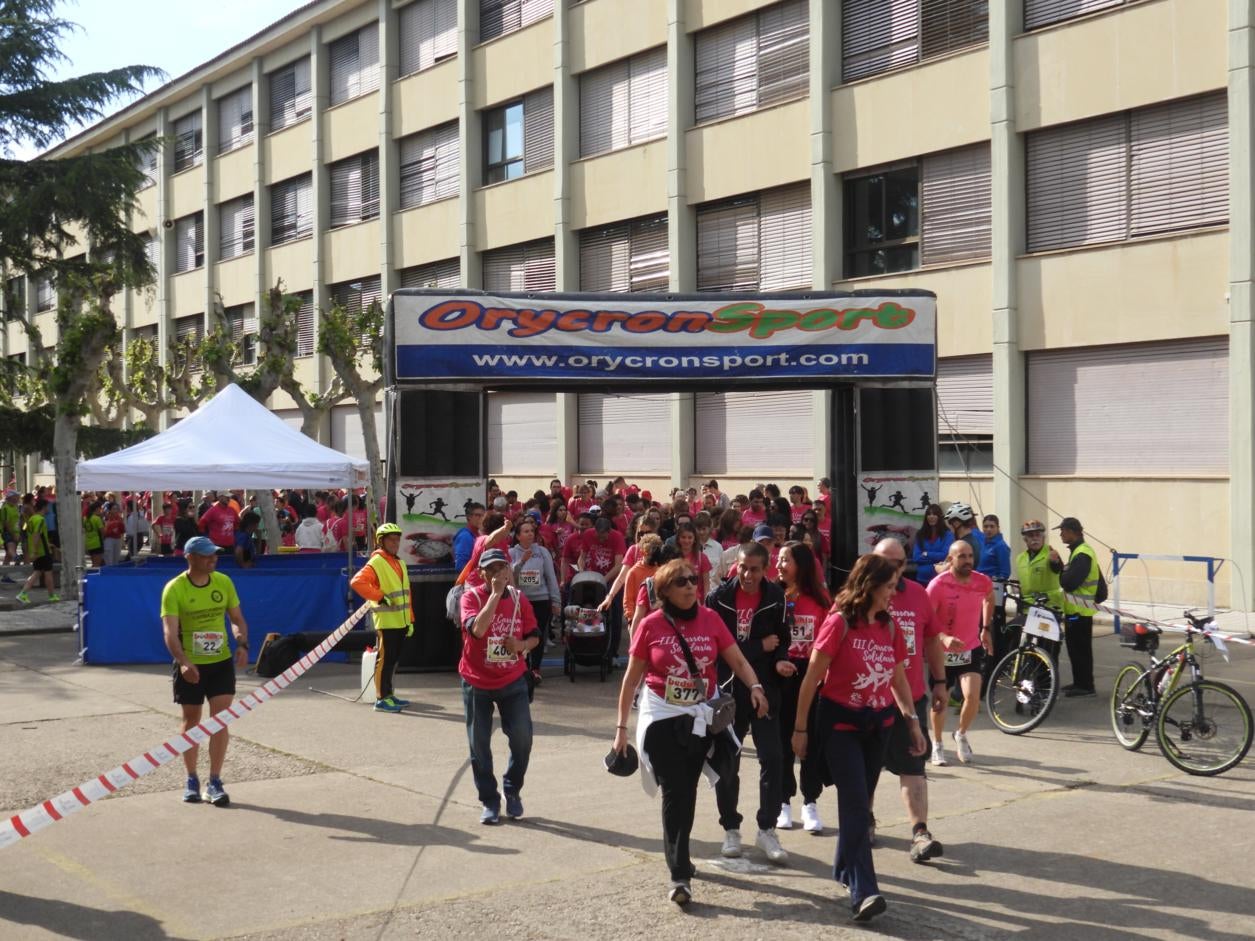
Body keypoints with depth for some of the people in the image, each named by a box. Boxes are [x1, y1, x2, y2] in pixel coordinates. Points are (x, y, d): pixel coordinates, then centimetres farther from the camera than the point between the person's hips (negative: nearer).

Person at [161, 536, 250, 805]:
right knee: (191, 721, 10)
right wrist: (183, 661, -33)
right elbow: (170, 631, -19)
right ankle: (191, 780, 25)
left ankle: (215, 782, 2)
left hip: (221, 662, 2)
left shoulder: (224, 582, -1)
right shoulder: (174, 588, -13)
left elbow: (237, 619, 8)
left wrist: (242, 644, -11)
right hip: (190, 666, -2)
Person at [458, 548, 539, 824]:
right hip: (477, 681, -2)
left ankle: (513, 790, 19)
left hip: (513, 680, 2)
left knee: (522, 737, -5)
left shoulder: (519, 598, 0)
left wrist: (521, 645, -14)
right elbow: (476, 629, -30)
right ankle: (489, 800, 21)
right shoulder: (471, 597, -11)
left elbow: (534, 636, 8)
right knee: (479, 744, 5)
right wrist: (495, 593, -27)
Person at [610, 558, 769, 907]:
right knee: (674, 794, -7)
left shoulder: (710, 619, -2)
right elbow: (631, 679, 0)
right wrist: (621, 727, -1)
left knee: (688, 791, 13)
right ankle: (679, 875, -4)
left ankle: (679, 855, 35)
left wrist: (755, 686, -21)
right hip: (662, 718, -2)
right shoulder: (650, 625, -7)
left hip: (701, 717, 2)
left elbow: (738, 660, -1)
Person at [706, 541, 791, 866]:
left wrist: (780, 661, -17)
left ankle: (767, 829, 8)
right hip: (728, 690, 0)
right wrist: (760, 648, -12)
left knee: (772, 759, -4)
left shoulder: (775, 597, -2)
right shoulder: (719, 598, -6)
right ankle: (731, 829, 21)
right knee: (727, 762, 7)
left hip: (765, 689, 0)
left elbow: (781, 638, 5)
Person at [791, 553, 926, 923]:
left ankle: (846, 869, 33)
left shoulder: (889, 627, 5)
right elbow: (812, 678, -9)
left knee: (859, 802, 13)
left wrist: (912, 720, 9)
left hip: (878, 724, 6)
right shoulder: (840, 622, -13)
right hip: (840, 724, -6)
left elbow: (898, 678, 15)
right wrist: (800, 728, -8)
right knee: (856, 805, -12)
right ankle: (863, 892, -14)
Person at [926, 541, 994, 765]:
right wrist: (944, 638, -37)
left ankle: (961, 735, 17)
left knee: (973, 697, -13)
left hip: (971, 648, 2)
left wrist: (986, 629, 16)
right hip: (943, 651, -2)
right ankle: (937, 745, 33)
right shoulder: (938, 585, -20)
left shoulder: (983, 582, -8)